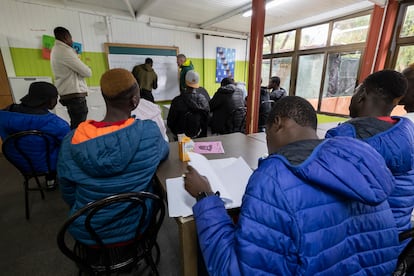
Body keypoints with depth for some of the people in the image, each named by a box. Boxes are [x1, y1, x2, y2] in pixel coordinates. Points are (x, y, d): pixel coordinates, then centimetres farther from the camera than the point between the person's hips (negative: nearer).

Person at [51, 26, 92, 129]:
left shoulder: (56, 50, 19)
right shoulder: (65, 51, -11)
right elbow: (87, 72, -13)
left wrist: (74, 53, 18)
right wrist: (88, 69, 9)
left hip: (68, 94, 10)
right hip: (75, 94, -10)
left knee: (75, 126, 14)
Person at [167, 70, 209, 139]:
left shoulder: (177, 101, -22)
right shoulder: (204, 100, -13)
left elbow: (170, 122, -10)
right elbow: (206, 121, -2)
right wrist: (202, 135, 14)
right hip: (199, 137, 3)